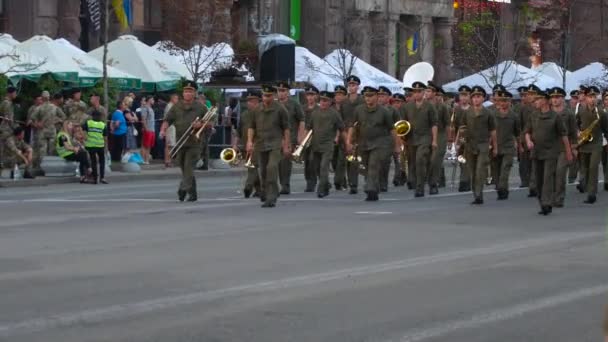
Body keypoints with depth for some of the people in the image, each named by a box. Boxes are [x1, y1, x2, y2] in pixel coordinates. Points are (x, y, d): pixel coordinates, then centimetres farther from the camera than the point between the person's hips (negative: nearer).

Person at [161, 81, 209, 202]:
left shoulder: (200, 107, 4)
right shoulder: (176, 107, 9)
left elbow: (210, 123, 7)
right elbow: (167, 120, 4)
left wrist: (201, 124, -13)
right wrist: (163, 129, -16)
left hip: (194, 143, -3)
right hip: (180, 144, 3)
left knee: (188, 168, -15)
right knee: (185, 170, 9)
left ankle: (183, 190, -24)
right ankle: (193, 194, 20)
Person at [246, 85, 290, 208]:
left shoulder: (280, 109, -2)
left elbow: (286, 128, 1)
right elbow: (252, 127, 10)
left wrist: (286, 145, 0)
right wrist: (250, 141, -4)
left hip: (275, 144, -4)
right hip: (260, 144, 4)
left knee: (272, 168, -19)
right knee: (263, 171, 12)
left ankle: (271, 198, -21)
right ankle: (265, 192, 35)